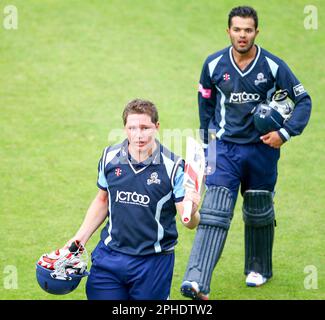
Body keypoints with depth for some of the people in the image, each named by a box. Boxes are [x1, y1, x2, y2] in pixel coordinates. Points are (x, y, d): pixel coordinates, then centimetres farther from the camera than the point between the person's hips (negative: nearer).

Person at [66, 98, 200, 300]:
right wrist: (80, 237, 12)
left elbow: (189, 223, -10)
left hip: (153, 262, -3)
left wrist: (192, 211, -33)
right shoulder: (110, 157, -2)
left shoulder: (172, 166, -12)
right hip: (109, 258, 3)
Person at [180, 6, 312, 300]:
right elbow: (206, 102, 12)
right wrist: (208, 142, 18)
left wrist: (285, 133, -12)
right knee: (215, 212, -16)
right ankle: (197, 283, -26)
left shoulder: (273, 66, -9)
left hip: (262, 148, 1)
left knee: (259, 213, 16)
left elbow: (303, 100, 0)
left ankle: (259, 269, 40)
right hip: (225, 147, 0)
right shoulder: (214, 65, -5)